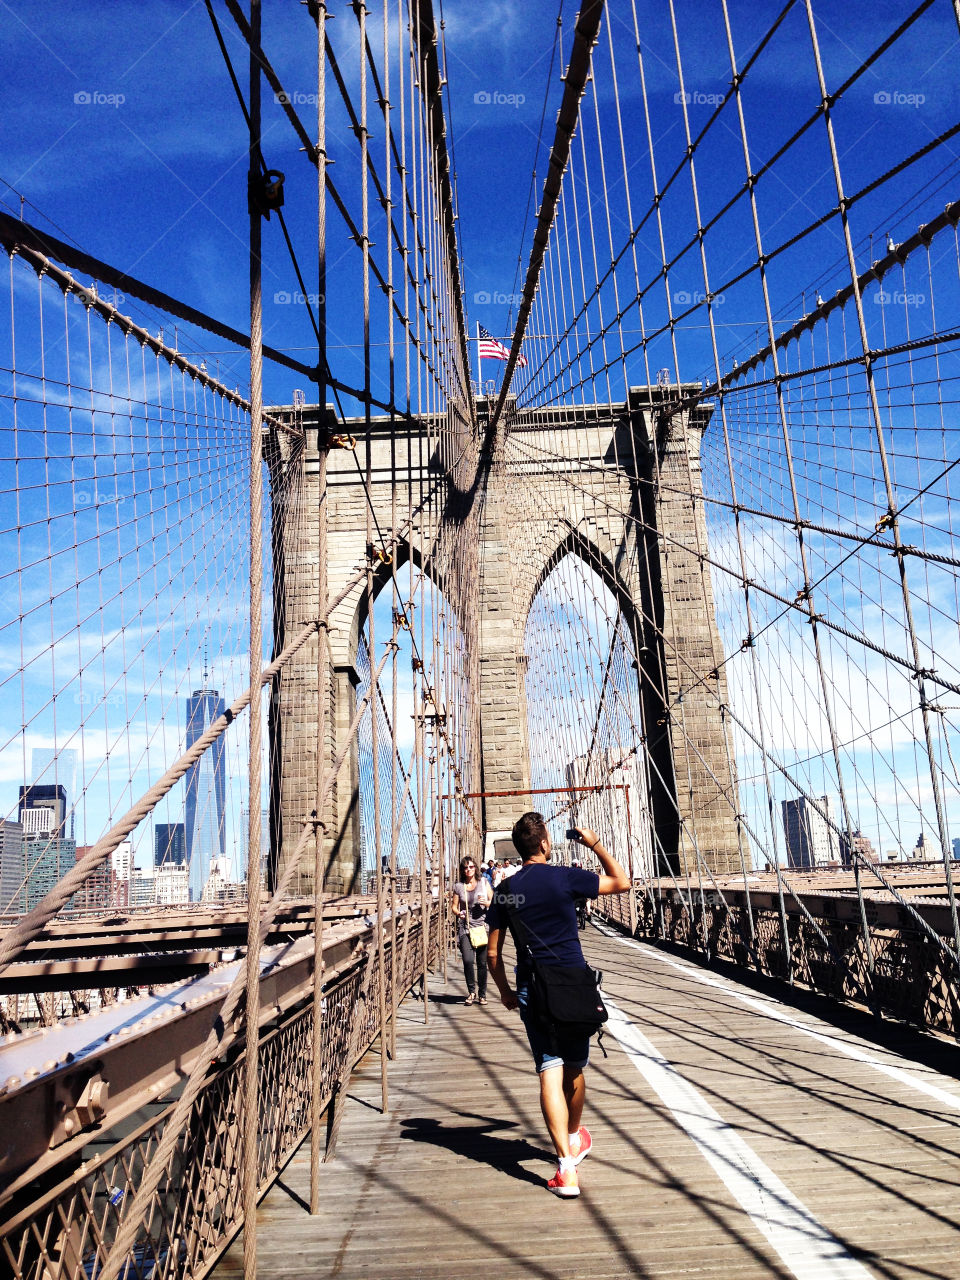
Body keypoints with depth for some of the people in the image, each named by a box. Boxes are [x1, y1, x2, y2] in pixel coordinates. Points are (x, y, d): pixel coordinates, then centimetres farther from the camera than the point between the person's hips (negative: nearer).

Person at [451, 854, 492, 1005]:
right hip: (465, 927, 0)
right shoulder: (458, 886, 6)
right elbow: (454, 906, 11)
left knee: (482, 962, 4)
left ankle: (482, 994, 19)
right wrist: (458, 913, -9)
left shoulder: (483, 882, 6)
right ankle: (471, 991, 5)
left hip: (482, 926, 0)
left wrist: (486, 903, -12)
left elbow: (493, 902, 8)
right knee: (468, 960, -15)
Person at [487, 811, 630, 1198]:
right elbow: (622, 882, 1)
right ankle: (574, 1137, 40)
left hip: (530, 991, 2)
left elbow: (492, 952, 6)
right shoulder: (563, 878, -10)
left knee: (550, 1073, 0)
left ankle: (567, 1167, -8)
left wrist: (505, 991, 20)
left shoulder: (505, 890, 1)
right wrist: (595, 844, 9)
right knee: (574, 1070, 18)